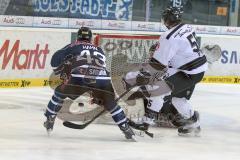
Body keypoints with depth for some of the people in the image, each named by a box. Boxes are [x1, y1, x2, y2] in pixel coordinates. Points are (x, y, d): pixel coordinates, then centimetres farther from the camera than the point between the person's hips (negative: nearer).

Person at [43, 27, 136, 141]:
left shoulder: (74, 46, 23)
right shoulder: (99, 50, 35)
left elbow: (56, 59, 14)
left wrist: (61, 72, 32)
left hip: (79, 79, -2)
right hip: (102, 80, 3)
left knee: (60, 93, 24)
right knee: (110, 103, 26)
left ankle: (49, 121, 23)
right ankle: (126, 128, 15)